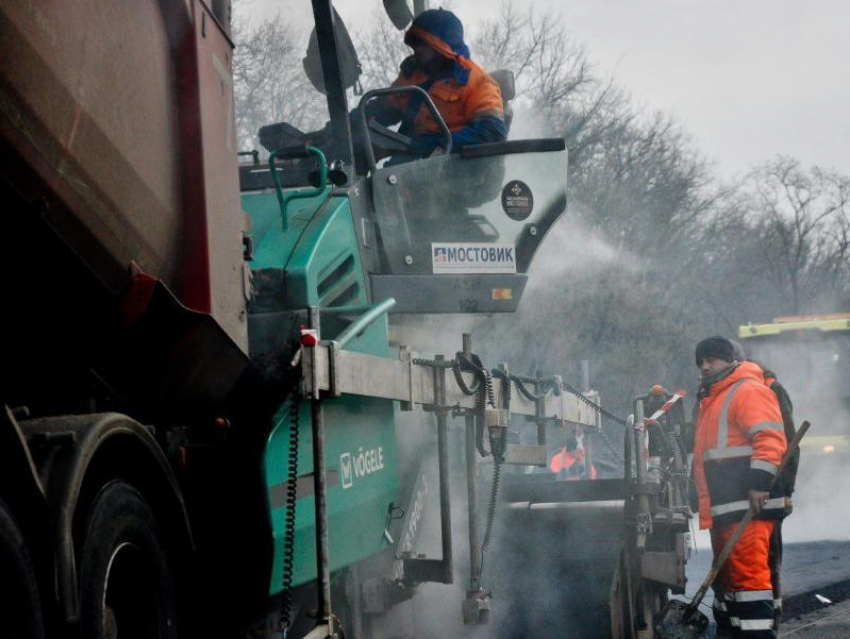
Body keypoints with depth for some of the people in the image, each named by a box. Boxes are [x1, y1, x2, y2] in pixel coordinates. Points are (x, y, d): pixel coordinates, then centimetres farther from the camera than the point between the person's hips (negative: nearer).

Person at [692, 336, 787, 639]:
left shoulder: (748, 391, -6)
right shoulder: (711, 399, 26)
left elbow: (770, 439, -19)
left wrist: (759, 482, -26)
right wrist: (704, 502, 29)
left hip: (748, 503, -11)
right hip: (721, 509, 11)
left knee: (747, 571, -16)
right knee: (725, 573, 15)